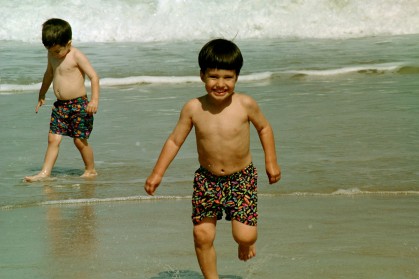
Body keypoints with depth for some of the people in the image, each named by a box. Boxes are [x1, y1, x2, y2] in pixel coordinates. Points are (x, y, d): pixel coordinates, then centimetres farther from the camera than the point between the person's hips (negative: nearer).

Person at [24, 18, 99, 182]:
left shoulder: (76, 56, -12)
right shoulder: (52, 55, 8)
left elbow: (94, 76, -15)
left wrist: (95, 99, -24)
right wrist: (42, 95, 35)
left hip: (78, 104, -6)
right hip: (60, 105, 6)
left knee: (80, 140, 0)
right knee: (53, 139, -1)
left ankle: (91, 170, 17)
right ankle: (45, 172, -2)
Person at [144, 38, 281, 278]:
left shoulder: (245, 105, -14)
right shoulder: (193, 109, -11)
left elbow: (264, 128, 5)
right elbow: (175, 141, -1)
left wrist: (271, 162, 5)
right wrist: (157, 173, -3)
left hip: (242, 178, -1)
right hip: (207, 179, 2)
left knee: (244, 236, -9)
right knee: (202, 235, 0)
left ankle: (246, 242, 29)